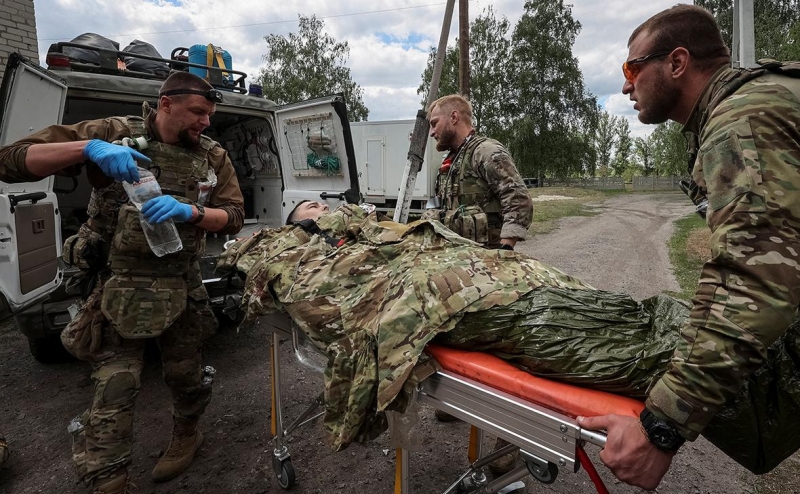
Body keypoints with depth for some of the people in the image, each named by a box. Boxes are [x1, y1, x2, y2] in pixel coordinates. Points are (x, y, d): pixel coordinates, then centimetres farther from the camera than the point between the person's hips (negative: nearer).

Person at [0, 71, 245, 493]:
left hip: (182, 288, 2)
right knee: (113, 391, 1)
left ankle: (186, 434, 46)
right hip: (120, 287, -2)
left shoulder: (212, 157, 3)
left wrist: (189, 211, -22)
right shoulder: (112, 133, -3)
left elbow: (233, 217, -2)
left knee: (184, 375, 16)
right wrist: (87, 148, -23)